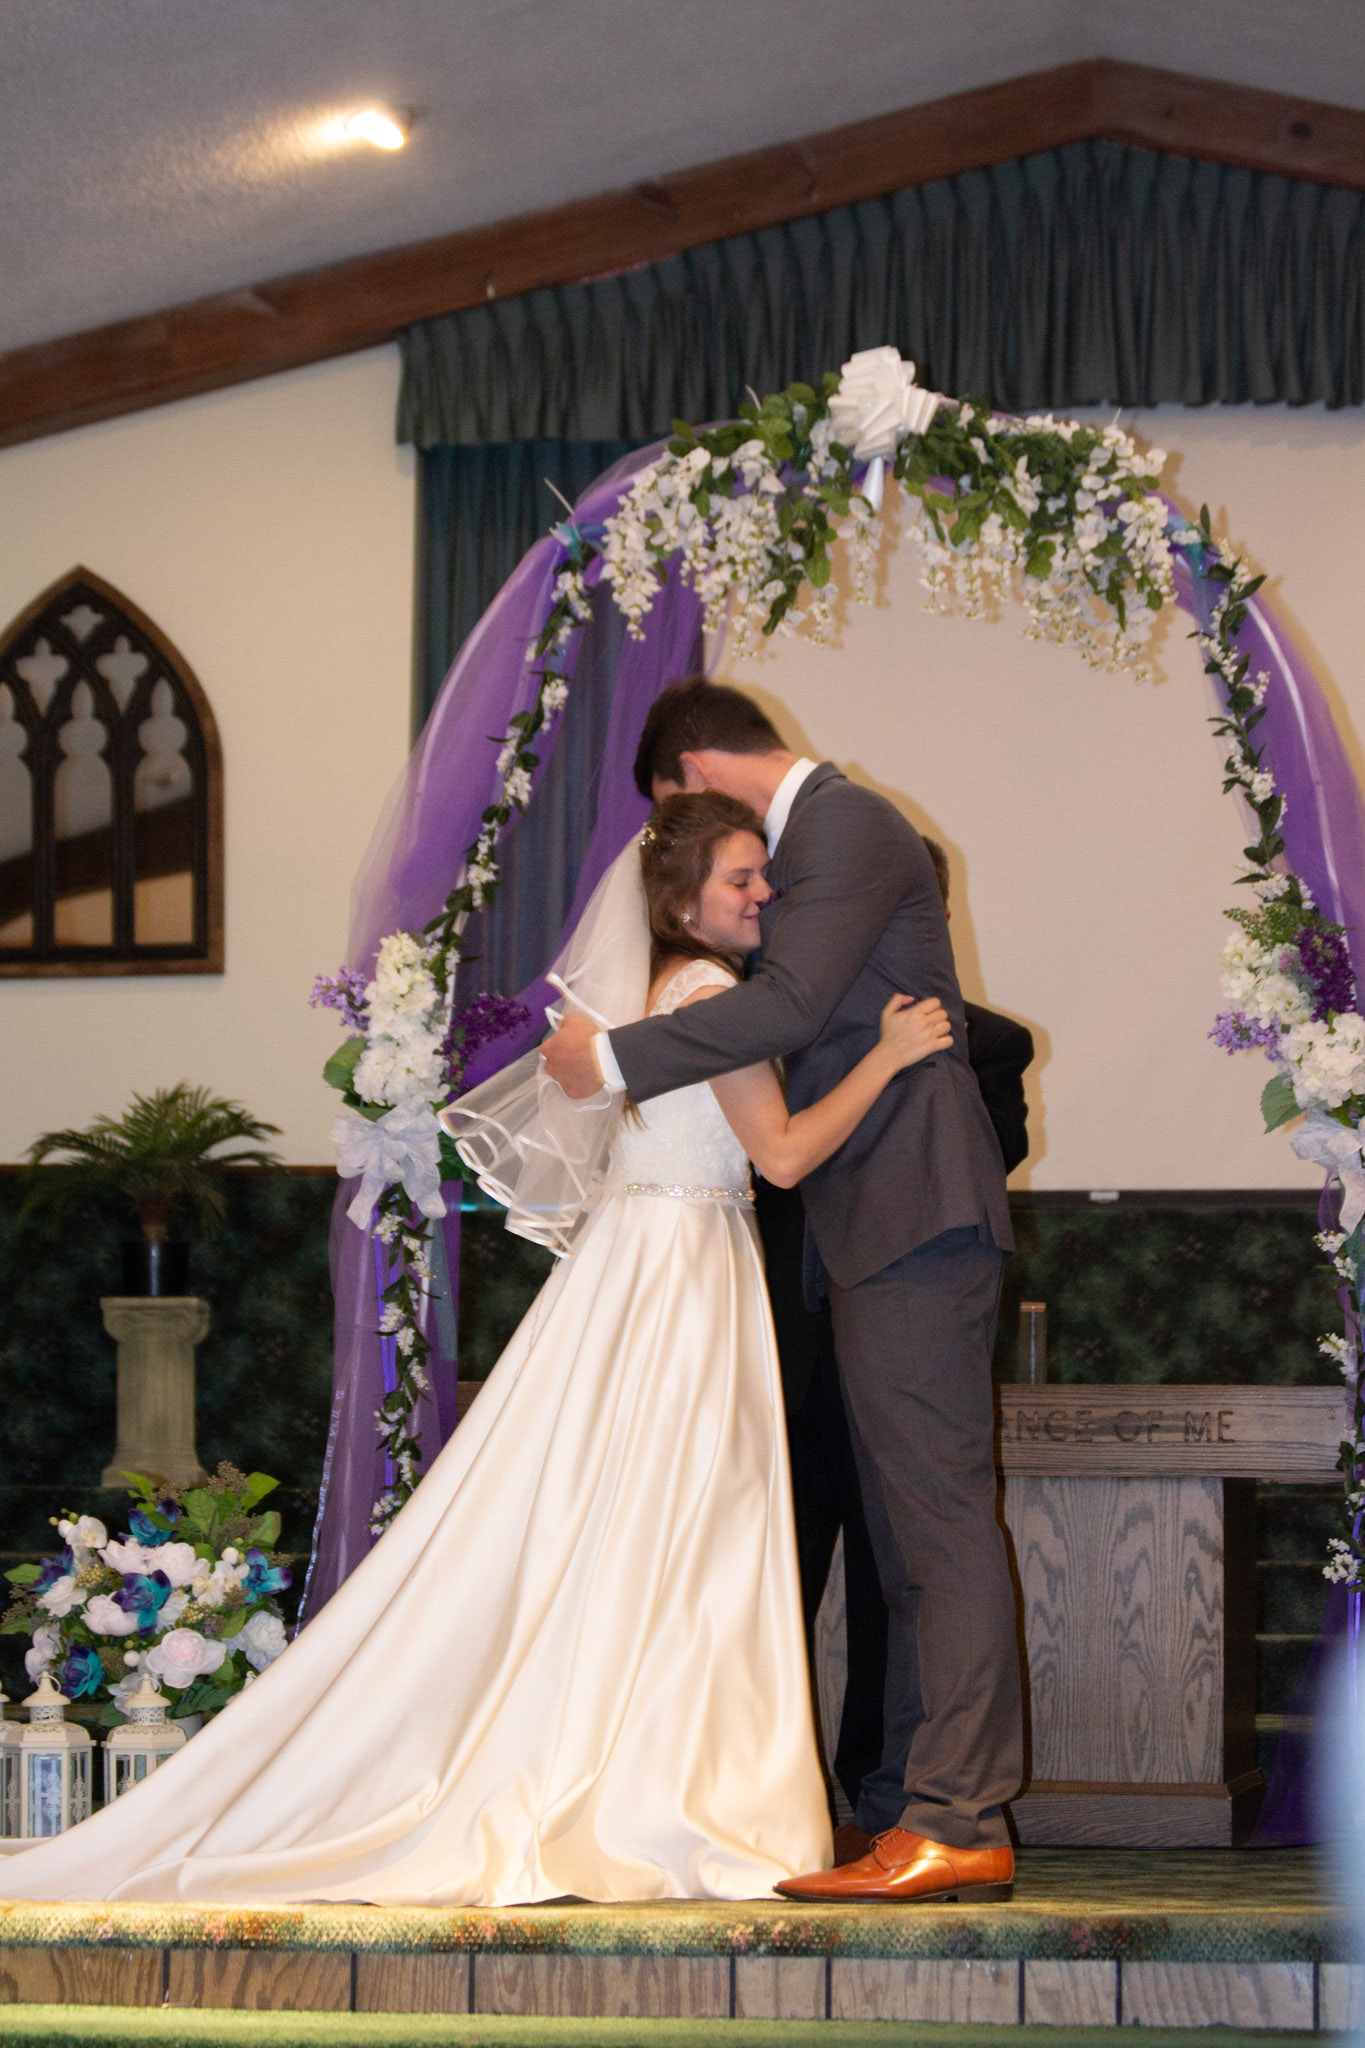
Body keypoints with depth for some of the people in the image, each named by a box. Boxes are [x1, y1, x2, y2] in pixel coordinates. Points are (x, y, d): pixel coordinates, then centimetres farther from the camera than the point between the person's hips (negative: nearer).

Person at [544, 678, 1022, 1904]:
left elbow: (788, 1005, -20)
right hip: (880, 1221, 11)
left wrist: (615, 1059, -14)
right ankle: (921, 1803, 13)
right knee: (911, 1525, 10)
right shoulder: (825, 829, 22)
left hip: (910, 1206, -11)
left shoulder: (843, 824, -9)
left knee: (938, 1515, -13)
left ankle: (957, 1826, -15)